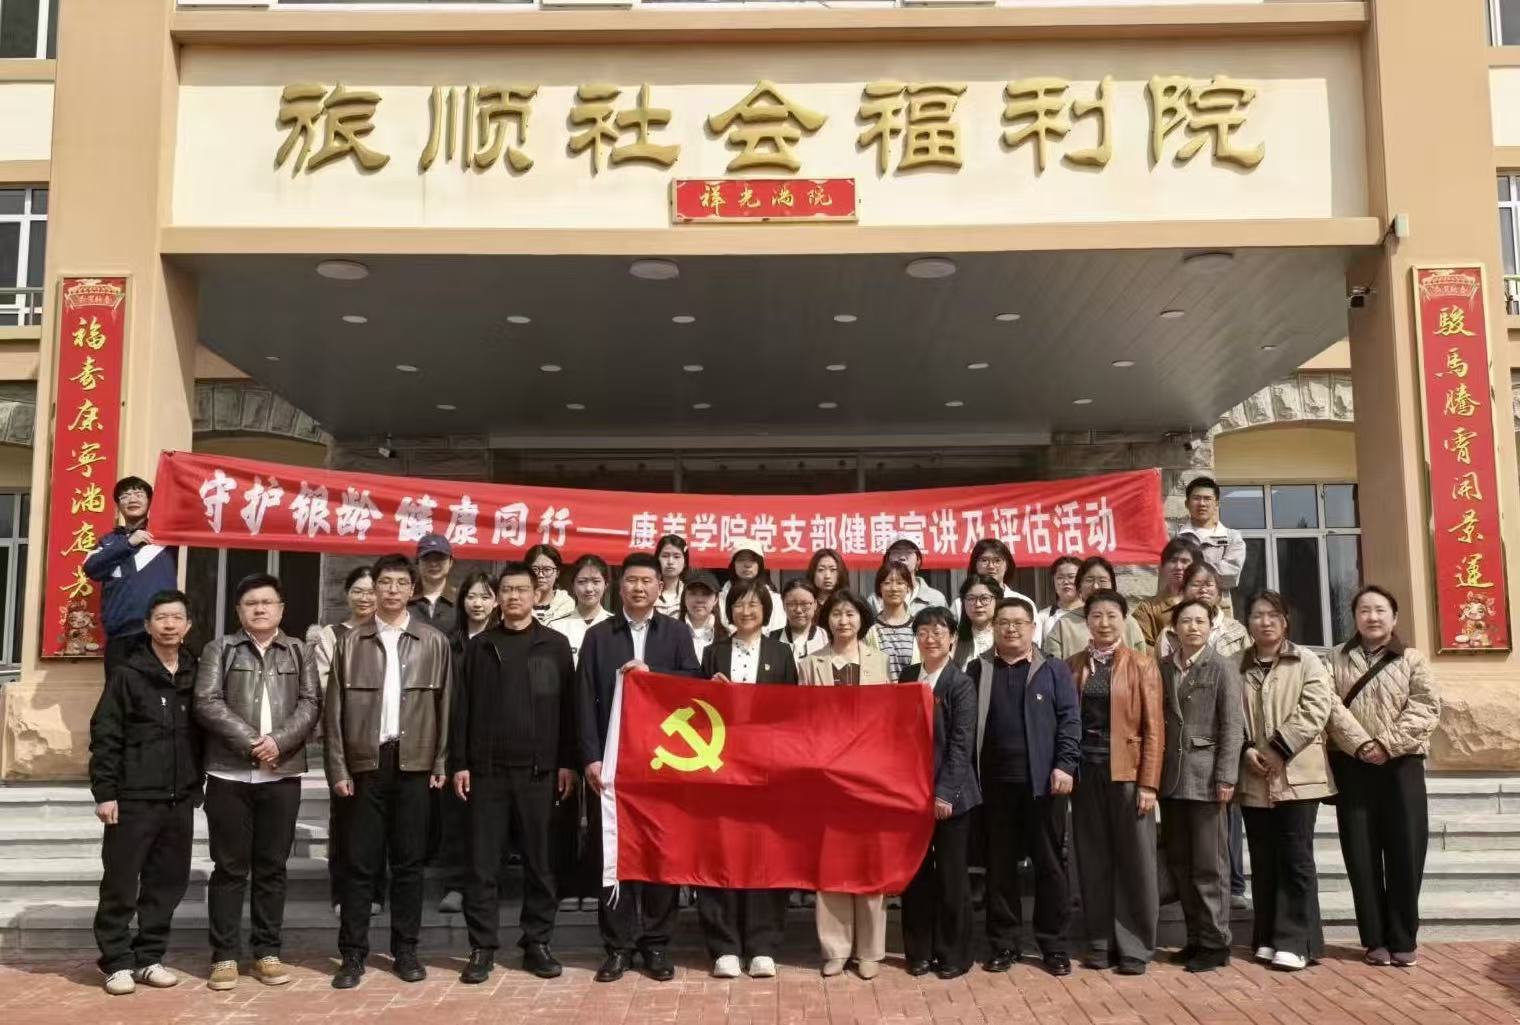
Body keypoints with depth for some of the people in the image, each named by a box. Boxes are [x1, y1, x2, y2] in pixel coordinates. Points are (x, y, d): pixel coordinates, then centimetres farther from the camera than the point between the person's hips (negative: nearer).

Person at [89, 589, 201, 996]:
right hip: (134, 797, -4)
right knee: (121, 884, 2)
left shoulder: (196, 676, 8)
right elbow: (104, 736, -6)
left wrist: (197, 786, 12)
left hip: (180, 800, 4)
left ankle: (148, 958, 20)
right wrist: (105, 792, -11)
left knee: (168, 883, 8)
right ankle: (117, 961, 15)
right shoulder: (127, 674, -4)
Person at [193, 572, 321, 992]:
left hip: (283, 774, 1)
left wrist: (279, 741, -15)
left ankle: (267, 952, 16)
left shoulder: (300, 652, 10)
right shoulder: (219, 649, 6)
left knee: (272, 867, 7)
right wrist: (250, 741, -15)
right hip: (229, 773, -1)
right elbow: (207, 702, -5)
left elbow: (310, 704, 1)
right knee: (230, 867, 3)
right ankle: (224, 955, 12)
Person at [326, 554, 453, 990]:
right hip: (366, 762, 0)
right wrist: (337, 768, -2)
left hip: (414, 763, 0)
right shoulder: (351, 642, 4)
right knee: (361, 862, 3)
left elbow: (444, 705, 4)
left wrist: (441, 763, 0)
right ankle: (353, 954, 12)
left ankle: (405, 950, 17)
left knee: (409, 861, 7)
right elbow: (335, 709, 4)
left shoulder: (434, 642, 4)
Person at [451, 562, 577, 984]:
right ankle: (482, 946, 12)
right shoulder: (479, 646, 8)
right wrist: (459, 763, 0)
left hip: (538, 769, -1)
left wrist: (567, 762, -3)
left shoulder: (555, 645, 5)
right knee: (483, 862, 3)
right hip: (487, 768, 1)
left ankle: (537, 942, 16)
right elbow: (461, 707, 6)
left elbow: (567, 706, 3)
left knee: (538, 859, 5)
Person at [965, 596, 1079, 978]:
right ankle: (1003, 944, 17)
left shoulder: (1055, 670, 5)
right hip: (995, 783, 1)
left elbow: (1070, 720, -1)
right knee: (999, 866, 7)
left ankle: (1054, 945, 15)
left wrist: (1065, 765, -12)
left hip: (1044, 782, -1)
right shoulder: (978, 670, 8)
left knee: (1050, 863, 5)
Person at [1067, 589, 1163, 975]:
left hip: (1127, 772, -2)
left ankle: (1134, 945, 12)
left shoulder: (1142, 665, 1)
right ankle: (1100, 941, 17)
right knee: (1093, 860, 7)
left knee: (1134, 861, 2)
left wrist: (1148, 783, -10)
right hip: (1085, 772, 2)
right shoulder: (1072, 666, 8)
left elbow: (1153, 727, -3)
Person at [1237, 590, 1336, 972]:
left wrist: (1279, 749, -14)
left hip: (1296, 775, -3)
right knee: (1263, 861, 9)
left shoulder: (1307, 662, 1)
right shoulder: (1238, 667, 10)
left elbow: (1315, 710, -9)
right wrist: (1246, 750, -9)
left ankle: (1296, 940, 5)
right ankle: (1269, 937, 19)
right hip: (1253, 779, 3)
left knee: (1296, 858, -2)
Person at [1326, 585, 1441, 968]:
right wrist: (1361, 743, -17)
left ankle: (1403, 939, 9)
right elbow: (1332, 707, -3)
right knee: (1361, 854, 2)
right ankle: (1376, 939, 11)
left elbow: (1426, 709, -5)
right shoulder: (1338, 660, 8)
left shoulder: (1412, 660, 6)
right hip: (1353, 767, 1)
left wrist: (1388, 744, -16)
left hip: (1401, 766, -1)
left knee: (1405, 853, -1)